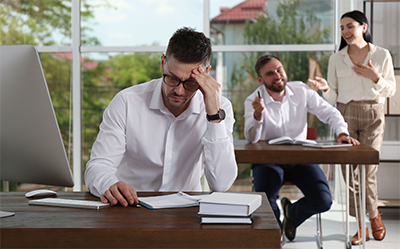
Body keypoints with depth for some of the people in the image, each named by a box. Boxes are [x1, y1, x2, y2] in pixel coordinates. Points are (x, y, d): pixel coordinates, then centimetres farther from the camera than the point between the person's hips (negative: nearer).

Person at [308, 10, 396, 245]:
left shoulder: (382, 55, 5)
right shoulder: (336, 59, 8)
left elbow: (391, 90, 8)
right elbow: (334, 97, 8)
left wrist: (375, 77, -10)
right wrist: (326, 88, -14)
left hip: (373, 115, -2)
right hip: (345, 115, 2)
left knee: (367, 171, -9)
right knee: (349, 171, -1)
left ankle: (374, 215, 21)